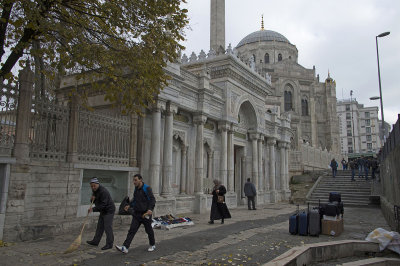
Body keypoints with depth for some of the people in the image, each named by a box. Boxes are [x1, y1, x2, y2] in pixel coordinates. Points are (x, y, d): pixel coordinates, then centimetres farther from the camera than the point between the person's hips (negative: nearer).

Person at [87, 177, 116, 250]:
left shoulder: (103, 191, -25)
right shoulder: (94, 190, 5)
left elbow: (103, 205, -28)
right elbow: (94, 201, 13)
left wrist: (93, 209, -28)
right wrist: (92, 199, -10)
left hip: (109, 211, -9)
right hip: (103, 211, 9)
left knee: (108, 228, -8)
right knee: (100, 227, 16)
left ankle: (109, 244, -1)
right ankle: (95, 241, 26)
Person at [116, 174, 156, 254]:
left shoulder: (147, 188, -14)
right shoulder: (136, 189, 9)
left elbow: (152, 200, -17)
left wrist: (150, 209, -30)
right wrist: (130, 205, 10)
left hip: (145, 214, -6)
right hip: (136, 214, 6)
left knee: (149, 230, 10)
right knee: (132, 230, -3)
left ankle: (152, 245, 30)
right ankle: (125, 247, -7)